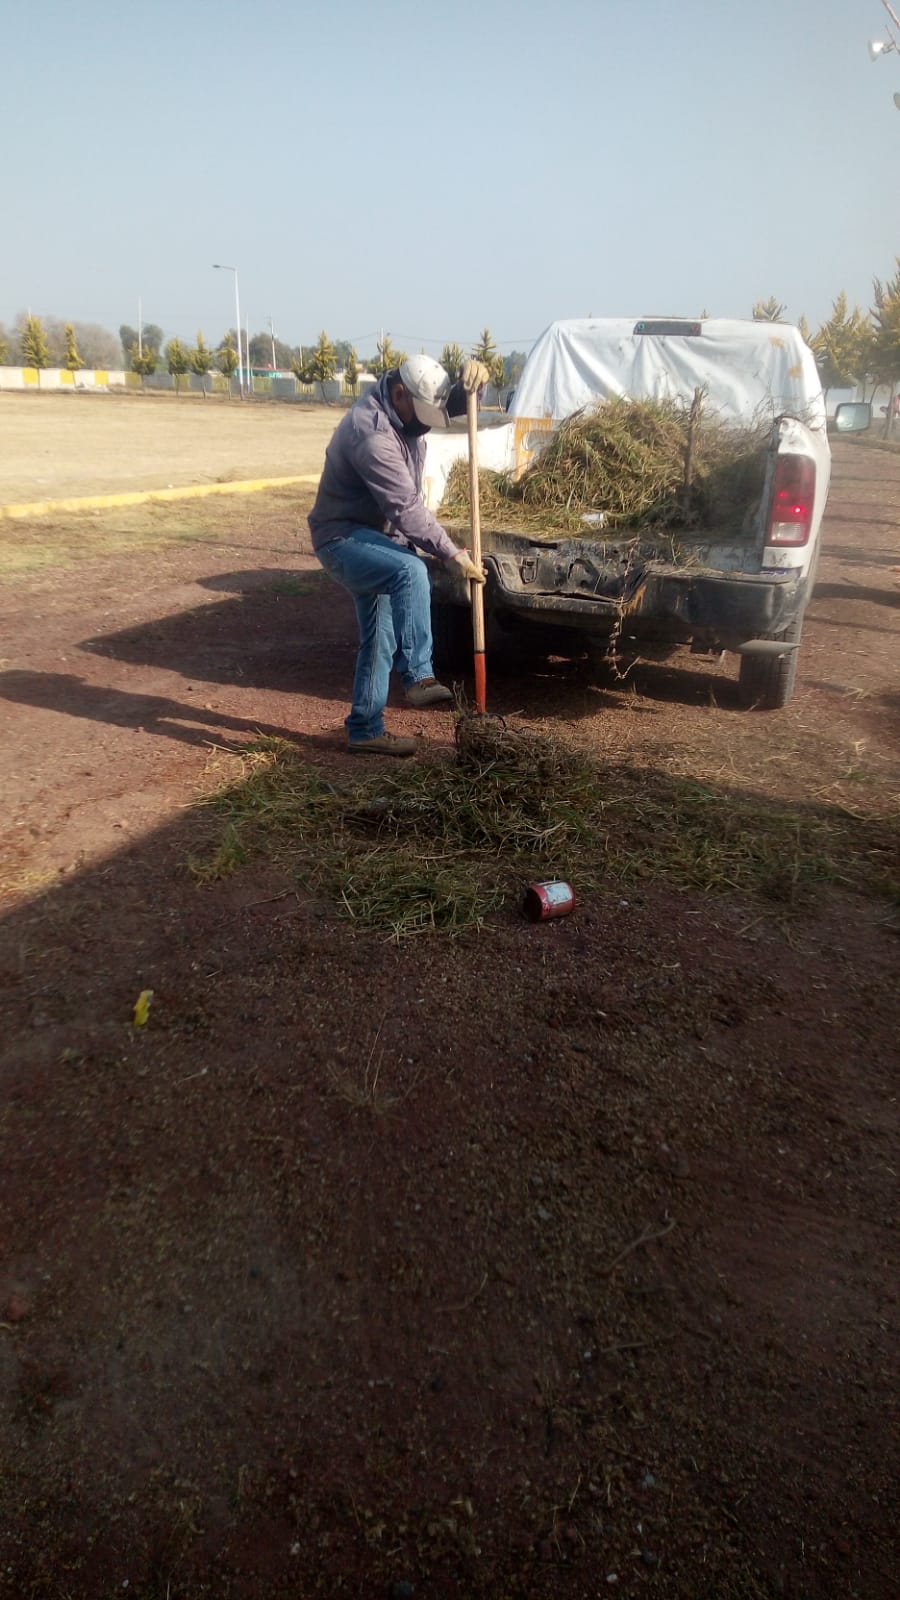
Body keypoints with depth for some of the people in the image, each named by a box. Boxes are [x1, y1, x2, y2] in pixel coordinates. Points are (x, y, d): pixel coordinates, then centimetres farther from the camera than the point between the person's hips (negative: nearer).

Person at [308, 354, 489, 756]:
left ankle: (365, 730, 19)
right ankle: (418, 676, -29)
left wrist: (473, 376, -16)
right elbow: (407, 509, -29)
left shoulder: (405, 408, 2)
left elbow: (458, 401, 8)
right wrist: (453, 554, -26)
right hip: (343, 539, -10)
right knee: (411, 571, -37)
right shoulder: (371, 433, -27)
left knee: (379, 639, 10)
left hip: (373, 538, 10)